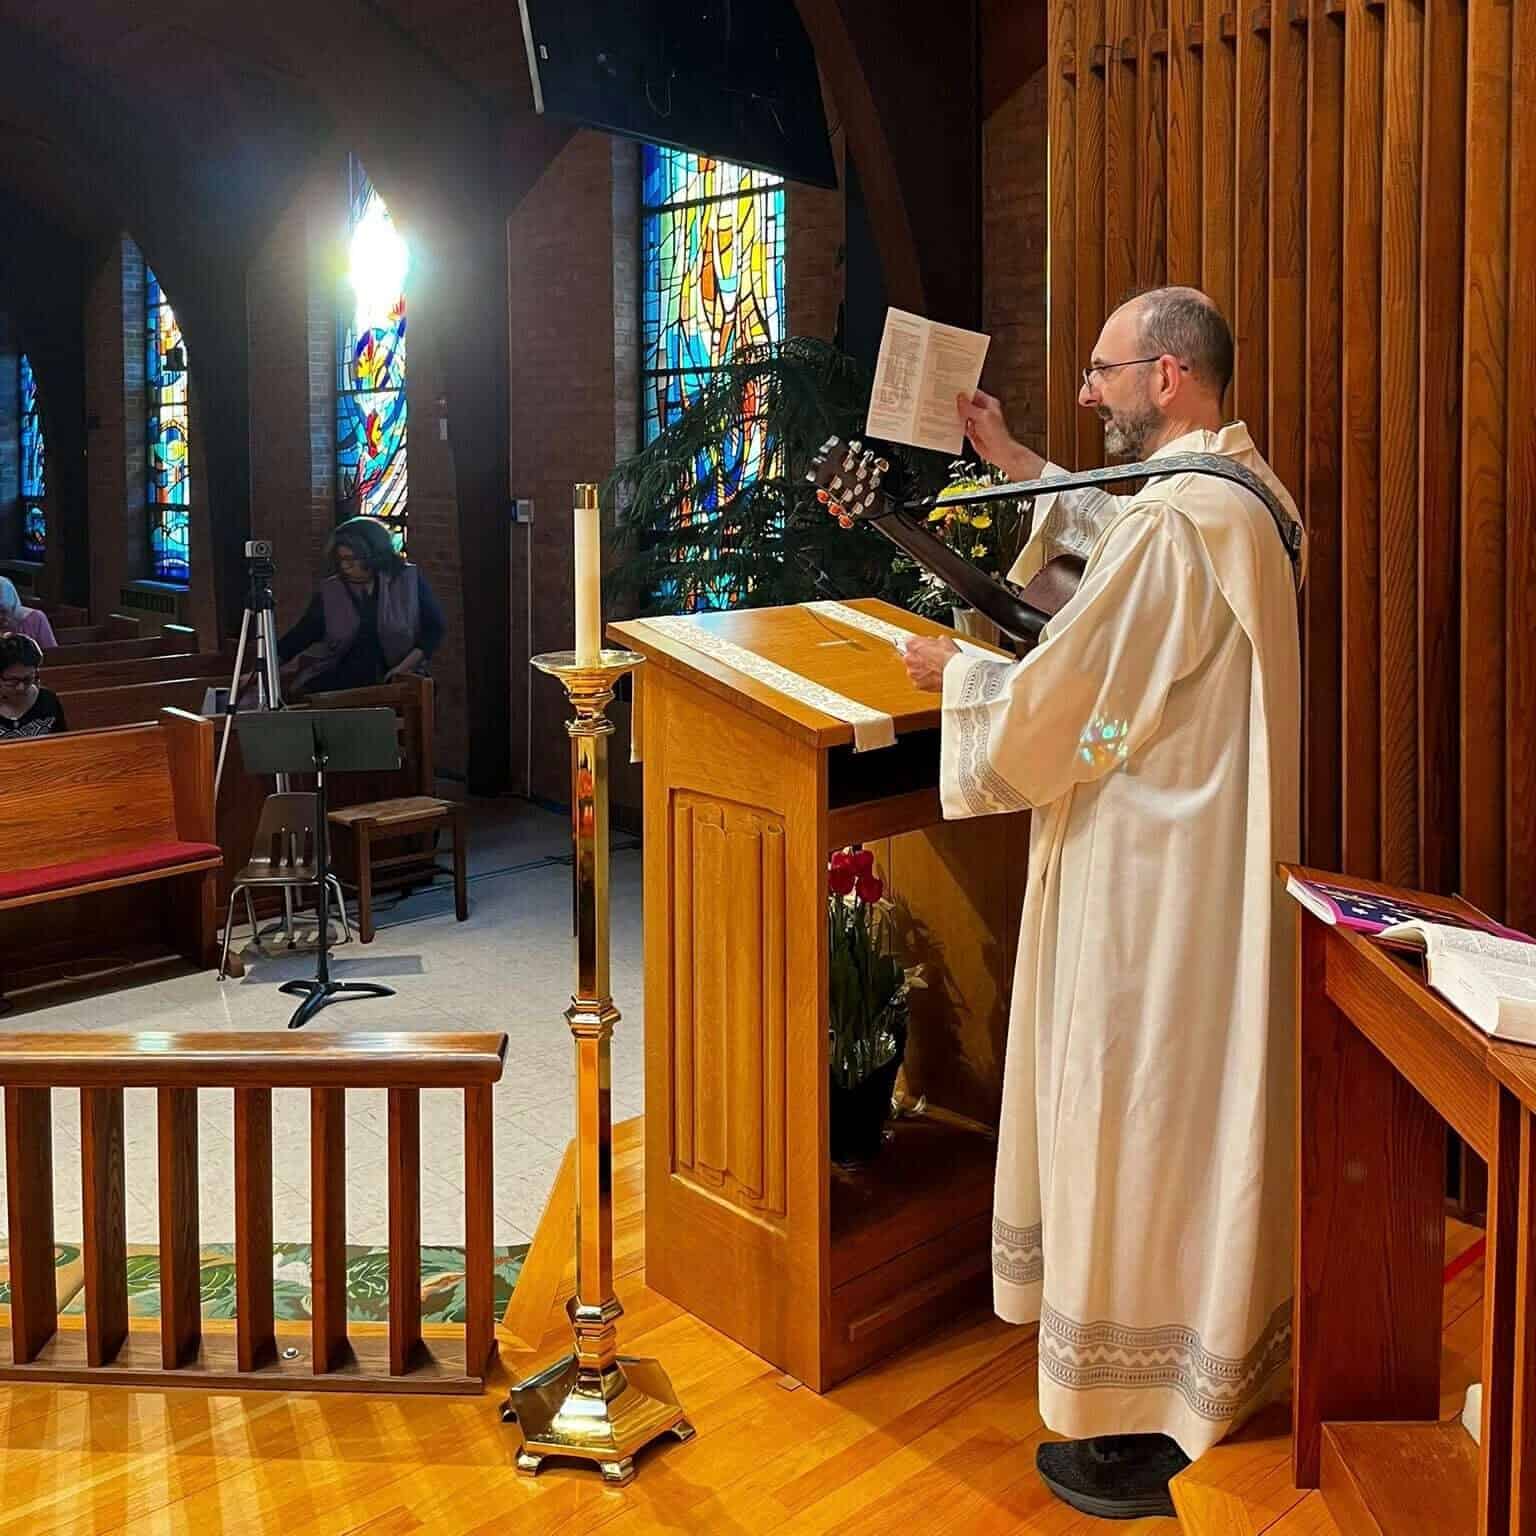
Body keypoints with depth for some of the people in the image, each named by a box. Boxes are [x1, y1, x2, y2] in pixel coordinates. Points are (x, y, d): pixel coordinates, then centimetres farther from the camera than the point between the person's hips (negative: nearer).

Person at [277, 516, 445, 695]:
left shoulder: (409, 580, -1)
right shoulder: (330, 591, 4)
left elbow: (433, 627, 1)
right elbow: (303, 632, 4)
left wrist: (408, 664, -10)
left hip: (391, 686, -2)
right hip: (340, 685, 2)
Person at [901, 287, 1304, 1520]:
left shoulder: (1177, 523, -24)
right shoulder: (1242, 494, 8)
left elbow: (1052, 705, -21)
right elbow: (1117, 540, 29)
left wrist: (954, 674, -2)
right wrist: (1017, 463, 31)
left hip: (1153, 882, -10)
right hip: (1211, 864, 10)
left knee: (1140, 1119, 2)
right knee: (1192, 1112, 20)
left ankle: (1149, 1433, 18)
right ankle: (1197, 1377, 37)